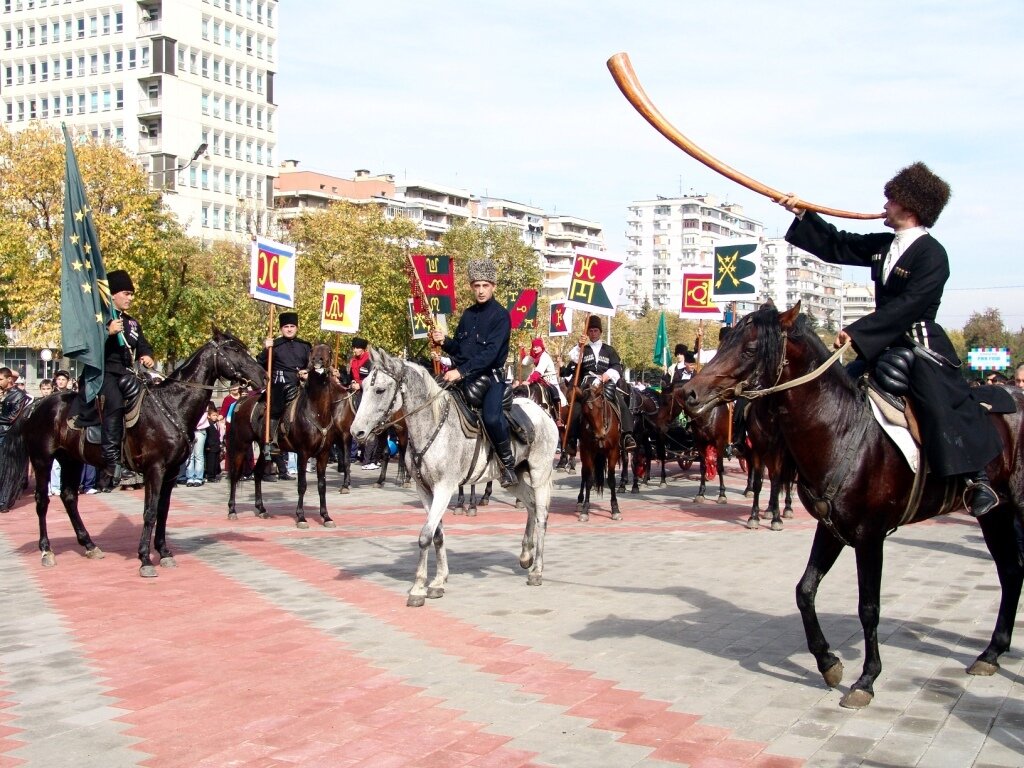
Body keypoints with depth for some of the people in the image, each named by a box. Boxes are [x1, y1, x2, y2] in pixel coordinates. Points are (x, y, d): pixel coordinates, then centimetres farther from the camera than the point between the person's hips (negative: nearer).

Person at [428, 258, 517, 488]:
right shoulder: (468, 315, 14)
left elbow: (490, 352, -18)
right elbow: (458, 349, 20)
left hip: (490, 376, -7)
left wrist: (461, 371, -26)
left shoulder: (500, 315, -7)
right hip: (464, 376, 7)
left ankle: (508, 464, -11)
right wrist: (444, 342, -2)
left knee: (491, 417, -31)